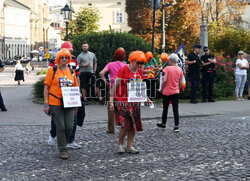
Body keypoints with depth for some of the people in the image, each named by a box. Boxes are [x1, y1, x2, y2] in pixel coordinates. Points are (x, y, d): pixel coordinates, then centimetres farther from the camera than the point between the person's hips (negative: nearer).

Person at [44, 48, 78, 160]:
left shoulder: (71, 71, 12)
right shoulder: (52, 70, 0)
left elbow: (75, 87, 18)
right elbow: (46, 88, -1)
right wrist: (46, 104, -7)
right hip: (55, 103, -3)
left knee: (70, 126, -1)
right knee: (60, 127, -2)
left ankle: (64, 142, 25)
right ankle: (62, 150, 9)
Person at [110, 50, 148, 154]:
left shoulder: (140, 72, 9)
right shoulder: (123, 70, -9)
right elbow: (115, 85, -9)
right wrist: (111, 100, -13)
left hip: (134, 102, 6)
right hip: (122, 101, -6)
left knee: (134, 124, 4)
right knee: (125, 124, -13)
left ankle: (129, 146, 16)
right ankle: (120, 144, 7)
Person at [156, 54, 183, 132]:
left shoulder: (167, 68, -11)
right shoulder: (180, 69, 1)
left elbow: (165, 80, -17)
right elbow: (180, 82, 3)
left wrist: (162, 88, -3)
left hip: (167, 92, -3)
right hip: (176, 92, 3)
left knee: (165, 108, 12)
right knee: (175, 109, 3)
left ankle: (163, 123, 26)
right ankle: (176, 126, -2)